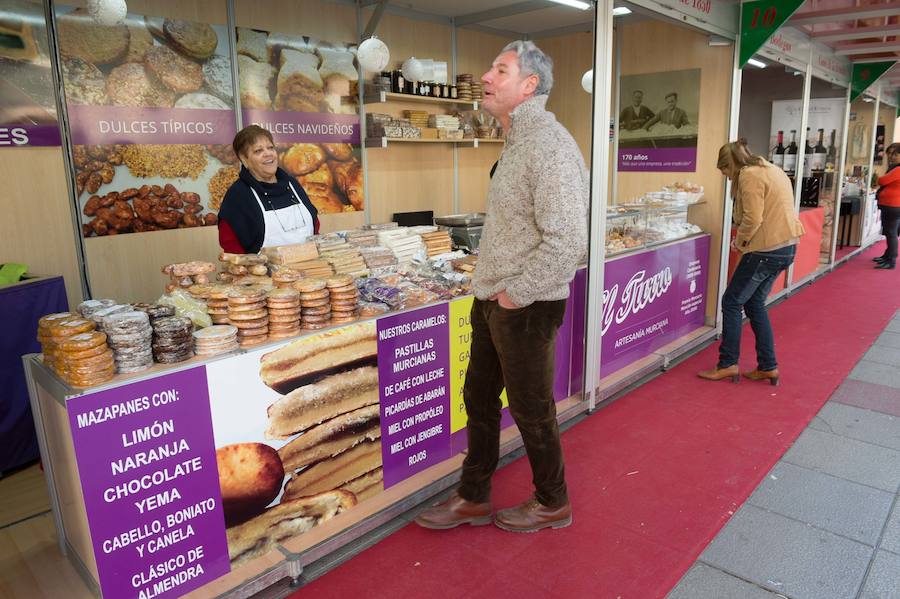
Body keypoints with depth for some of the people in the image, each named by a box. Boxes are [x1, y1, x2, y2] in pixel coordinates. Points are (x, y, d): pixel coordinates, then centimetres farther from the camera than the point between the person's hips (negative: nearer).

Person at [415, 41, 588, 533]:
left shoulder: (549, 145, -19)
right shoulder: (517, 143, 12)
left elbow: (567, 243, -28)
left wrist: (516, 294, -18)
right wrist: (490, 288, 13)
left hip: (525, 308, -9)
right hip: (491, 302, 9)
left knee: (532, 412, 8)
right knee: (479, 399, 17)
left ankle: (551, 504, 32)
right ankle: (473, 500, 35)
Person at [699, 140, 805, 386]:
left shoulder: (749, 175, -13)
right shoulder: (771, 170, 18)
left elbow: (753, 219, -21)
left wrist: (740, 240, -3)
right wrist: (743, 238, 9)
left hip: (767, 250, -10)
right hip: (786, 246, 10)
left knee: (732, 302, 1)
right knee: (755, 303, 16)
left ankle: (728, 365, 7)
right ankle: (768, 366, 19)